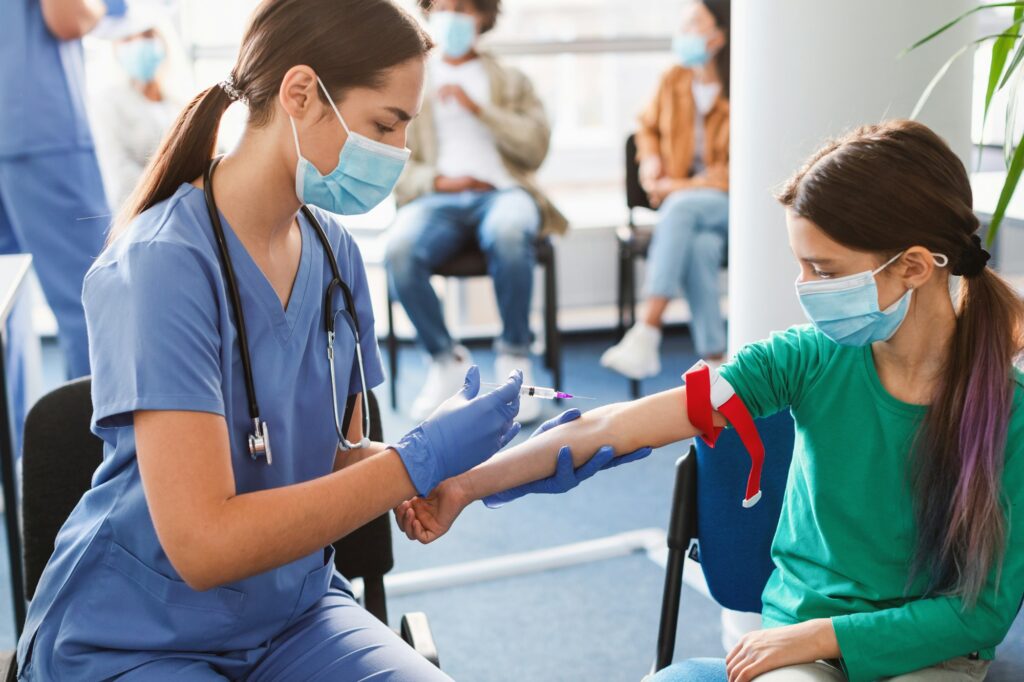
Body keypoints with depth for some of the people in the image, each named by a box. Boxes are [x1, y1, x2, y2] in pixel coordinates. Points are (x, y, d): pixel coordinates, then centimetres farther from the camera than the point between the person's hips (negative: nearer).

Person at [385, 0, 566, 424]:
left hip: (502, 192, -1)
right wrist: (437, 180, -8)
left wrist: (478, 108, -5)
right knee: (399, 250, -35)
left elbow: (536, 147, 5)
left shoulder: (510, 81, 21)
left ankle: (515, 358, -23)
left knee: (507, 233, -40)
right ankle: (447, 361, -14)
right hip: (438, 198, 1)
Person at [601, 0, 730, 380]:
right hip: (680, 198, 4)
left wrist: (683, 185, -14)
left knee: (681, 209, -37)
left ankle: (647, 333, -41)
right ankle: (714, 361, -31)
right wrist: (651, 159, 7)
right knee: (701, 246, -32)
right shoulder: (673, 81, 7)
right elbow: (648, 126, 28)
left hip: (727, 200, -4)